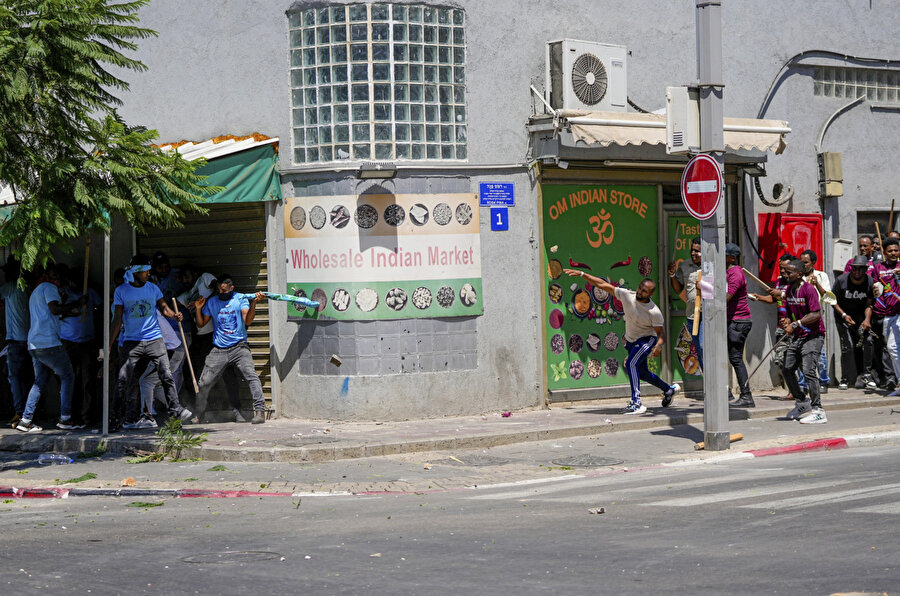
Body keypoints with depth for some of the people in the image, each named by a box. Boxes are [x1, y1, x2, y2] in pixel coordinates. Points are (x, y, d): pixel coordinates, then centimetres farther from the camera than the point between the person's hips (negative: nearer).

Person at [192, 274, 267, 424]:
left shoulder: (241, 299, 2)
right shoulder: (211, 302, 11)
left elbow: (247, 320, -10)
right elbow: (201, 324, 15)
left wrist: (253, 303, -24)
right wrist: (198, 309, 0)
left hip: (239, 347, -3)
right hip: (218, 350, 3)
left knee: (251, 376, -21)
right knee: (204, 382, 1)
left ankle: (260, 410, -25)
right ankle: (198, 414, 18)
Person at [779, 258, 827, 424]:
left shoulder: (809, 289, -16)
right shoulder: (788, 290, 9)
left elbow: (816, 314, -22)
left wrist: (795, 324, -25)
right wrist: (786, 321, -5)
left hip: (813, 335, -9)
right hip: (797, 337, 9)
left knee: (809, 371, -18)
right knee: (787, 369, 9)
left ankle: (818, 411, -17)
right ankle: (802, 403, 25)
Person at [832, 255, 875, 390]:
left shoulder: (870, 282, -9)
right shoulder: (841, 280, -14)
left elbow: (869, 304, -4)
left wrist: (867, 319, -21)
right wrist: (844, 315, -17)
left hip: (861, 314, 2)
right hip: (843, 314, -2)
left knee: (868, 341, -18)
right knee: (848, 346, -14)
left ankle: (867, 375, -7)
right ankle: (845, 379, -3)